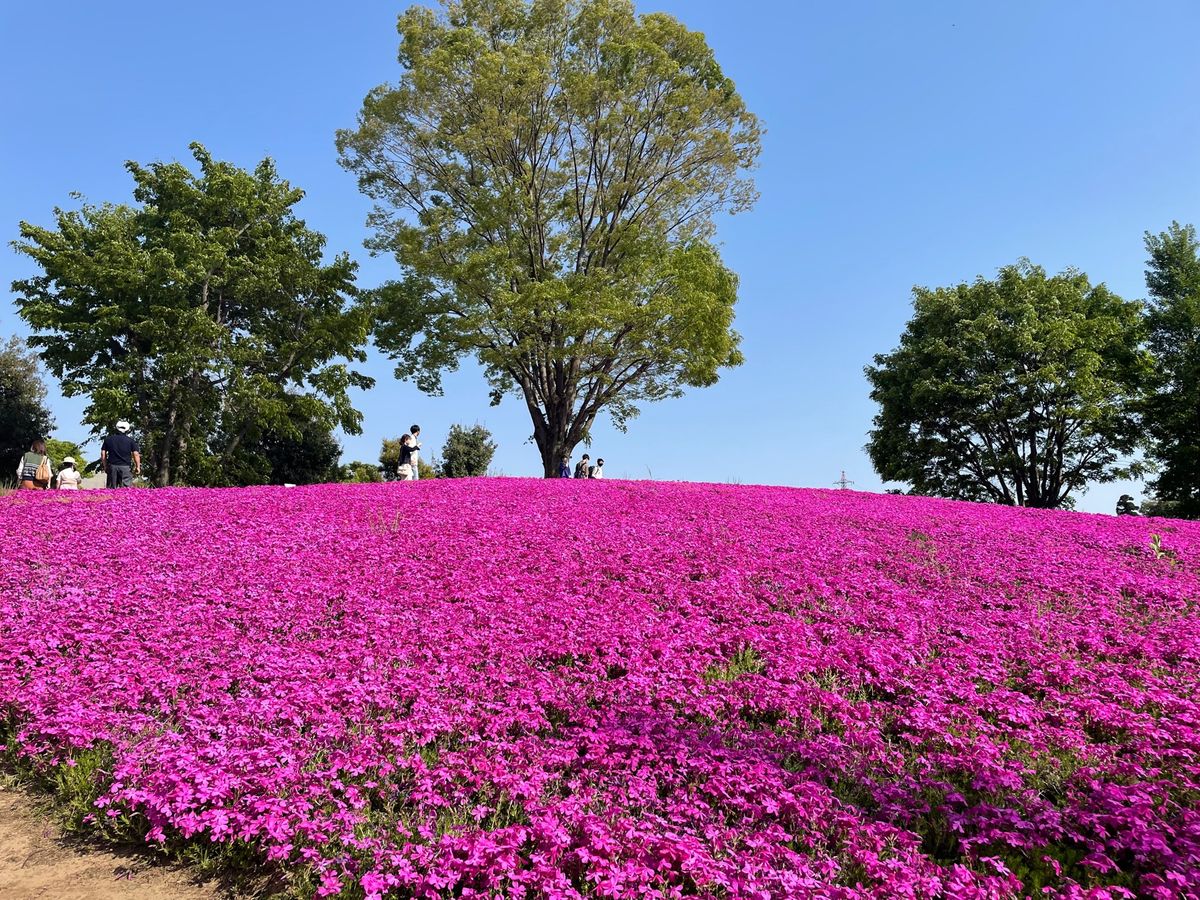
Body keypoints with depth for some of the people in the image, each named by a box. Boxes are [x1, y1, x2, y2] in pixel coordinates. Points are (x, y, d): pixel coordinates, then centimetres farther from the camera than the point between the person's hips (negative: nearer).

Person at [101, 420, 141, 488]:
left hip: (112, 466, 3)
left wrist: (105, 466, 15)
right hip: (125, 467, -3)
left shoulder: (108, 439, 8)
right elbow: (136, 454, -5)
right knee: (126, 489, -5)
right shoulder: (130, 441, 0)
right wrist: (138, 467, 1)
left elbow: (103, 454, 7)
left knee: (111, 488, 9)